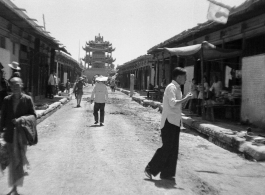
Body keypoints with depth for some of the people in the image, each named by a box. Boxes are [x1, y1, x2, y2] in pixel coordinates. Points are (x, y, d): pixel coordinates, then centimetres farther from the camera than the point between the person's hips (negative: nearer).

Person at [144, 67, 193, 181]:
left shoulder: (176, 88, 17)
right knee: (167, 148, -8)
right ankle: (150, 169, 3)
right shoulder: (171, 87, -14)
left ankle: (167, 173, 16)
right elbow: (173, 103, -27)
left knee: (173, 149, 10)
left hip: (174, 122, 10)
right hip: (169, 122, -10)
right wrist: (186, 99, -19)